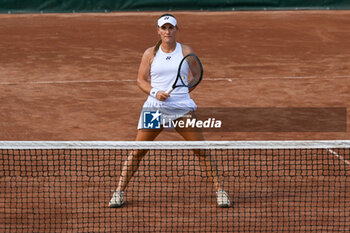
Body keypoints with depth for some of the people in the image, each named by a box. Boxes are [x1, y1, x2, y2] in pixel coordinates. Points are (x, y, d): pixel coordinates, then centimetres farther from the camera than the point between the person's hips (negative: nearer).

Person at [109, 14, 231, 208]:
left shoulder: (187, 52, 7)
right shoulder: (150, 53, 7)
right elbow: (141, 80, 7)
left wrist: (181, 93, -5)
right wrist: (155, 92, -11)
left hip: (183, 107, 0)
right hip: (154, 107, 0)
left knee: (201, 150, -3)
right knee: (137, 151, -2)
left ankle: (219, 190, 8)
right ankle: (119, 192, 7)